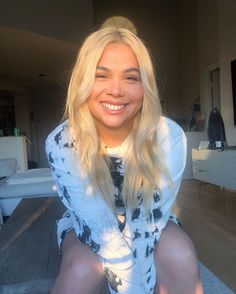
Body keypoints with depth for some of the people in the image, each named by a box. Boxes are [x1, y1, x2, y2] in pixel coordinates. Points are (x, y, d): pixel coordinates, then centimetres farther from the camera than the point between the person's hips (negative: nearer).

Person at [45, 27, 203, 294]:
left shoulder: (170, 137, -24)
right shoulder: (60, 144, -25)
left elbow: (154, 216, -20)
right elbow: (98, 223, -25)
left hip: (148, 224, 1)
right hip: (88, 225, 0)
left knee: (180, 259, -28)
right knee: (83, 270, -30)